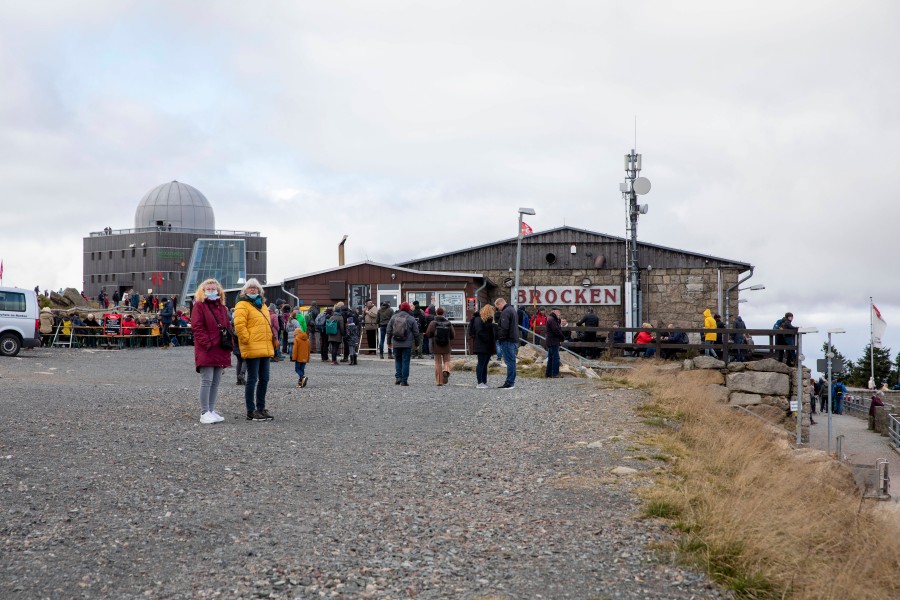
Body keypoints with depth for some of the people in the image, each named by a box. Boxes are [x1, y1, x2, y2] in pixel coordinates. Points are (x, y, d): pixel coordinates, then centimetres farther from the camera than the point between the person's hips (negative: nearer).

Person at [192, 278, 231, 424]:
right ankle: (204, 413, -6)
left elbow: (227, 328, 20)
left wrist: (229, 345, 8)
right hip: (206, 351, -7)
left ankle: (211, 410, 16)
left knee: (216, 382, 9)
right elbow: (197, 327, -9)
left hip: (221, 351, 7)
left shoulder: (222, 308, 18)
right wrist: (207, 344, -16)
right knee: (207, 381, -9)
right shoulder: (199, 306, -1)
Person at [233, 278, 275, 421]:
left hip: (265, 348, 8)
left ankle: (261, 408, 21)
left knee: (264, 379, 11)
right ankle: (251, 411, 1)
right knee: (252, 379, -5)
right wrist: (247, 339, -17)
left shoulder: (262, 305, 20)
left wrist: (272, 341, 20)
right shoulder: (242, 305, -6)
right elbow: (239, 325, -16)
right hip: (252, 349, -8)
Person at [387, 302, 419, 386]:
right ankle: (404, 380, 0)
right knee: (405, 361, 2)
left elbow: (388, 330, 7)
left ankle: (398, 377, 5)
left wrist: (389, 341, 16)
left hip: (396, 344, 2)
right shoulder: (411, 319, -3)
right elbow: (416, 332, 0)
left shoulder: (393, 317, 5)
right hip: (407, 344, -2)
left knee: (398, 360, 16)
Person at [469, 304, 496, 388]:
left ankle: (484, 382, 15)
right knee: (481, 364, -7)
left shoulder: (488, 320, 18)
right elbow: (480, 333, -20)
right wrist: (488, 340, -19)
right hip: (481, 346, -9)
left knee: (485, 364, 11)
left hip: (487, 346, 9)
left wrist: (493, 343, 9)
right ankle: (479, 383, -5)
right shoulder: (478, 320, -11)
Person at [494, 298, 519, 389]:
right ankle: (511, 381, 17)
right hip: (514, 339, 10)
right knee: (512, 361, 13)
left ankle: (509, 382, -7)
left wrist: (500, 337, -13)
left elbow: (504, 327, -23)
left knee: (509, 361, -8)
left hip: (508, 340, -10)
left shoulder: (505, 312, -14)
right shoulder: (512, 309, 19)